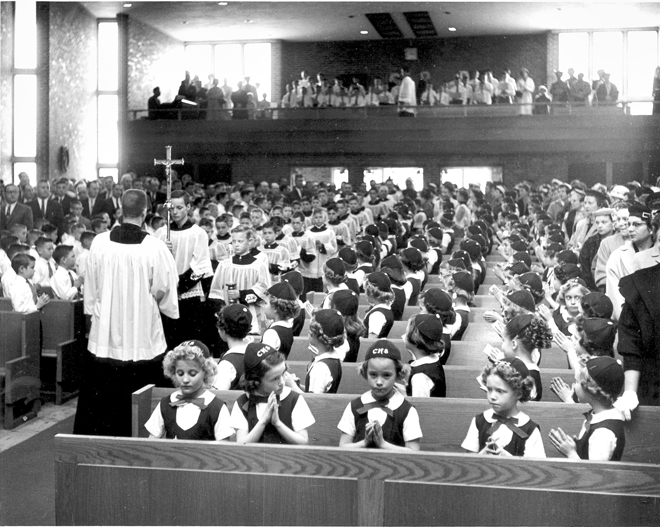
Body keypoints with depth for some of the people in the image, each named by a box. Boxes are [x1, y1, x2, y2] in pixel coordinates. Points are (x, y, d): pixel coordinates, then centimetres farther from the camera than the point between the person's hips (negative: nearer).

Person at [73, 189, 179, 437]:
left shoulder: (99, 242, -4)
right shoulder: (155, 247, -13)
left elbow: (90, 288, 4)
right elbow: (161, 292, -8)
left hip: (105, 331, 3)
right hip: (143, 333, -3)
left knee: (101, 396, 13)